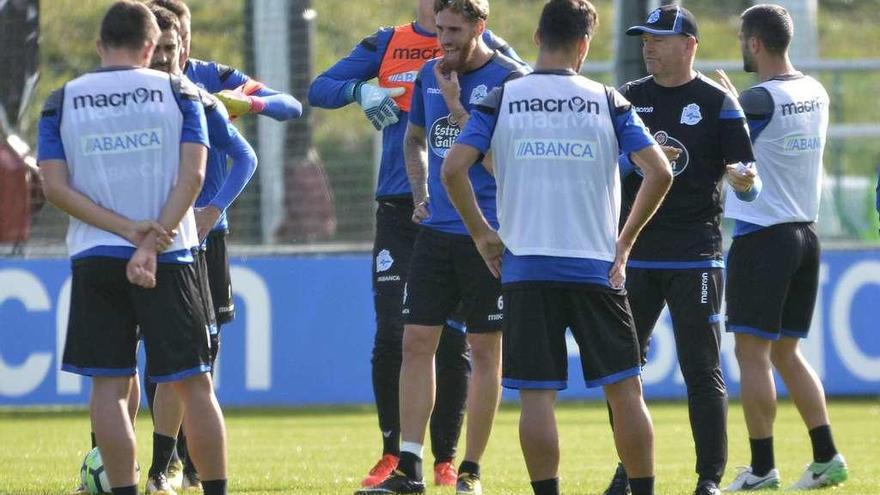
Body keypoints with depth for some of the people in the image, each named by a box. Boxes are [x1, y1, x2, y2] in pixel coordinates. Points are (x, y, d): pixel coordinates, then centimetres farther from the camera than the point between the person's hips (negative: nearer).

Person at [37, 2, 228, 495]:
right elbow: (192, 175, -8)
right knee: (194, 383, 6)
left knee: (109, 385, 4)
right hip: (169, 257, -1)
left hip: (94, 257, 1)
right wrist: (150, 244, -13)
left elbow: (55, 186, -4)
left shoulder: (62, 102, 6)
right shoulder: (177, 92, 3)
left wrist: (128, 229, -9)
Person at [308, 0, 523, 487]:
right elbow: (318, 89, 10)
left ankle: (445, 460, 9)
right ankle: (392, 454, 8)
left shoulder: (482, 47, 4)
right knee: (392, 334, -3)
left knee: (452, 340, 0)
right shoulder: (387, 45, 9)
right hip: (398, 211, 1)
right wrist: (360, 90, -11)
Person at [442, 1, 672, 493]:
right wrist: (626, 239, 6)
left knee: (536, 396, 0)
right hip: (596, 266, 0)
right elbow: (659, 172, -4)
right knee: (625, 389, 7)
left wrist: (481, 232, 4)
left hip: (525, 266, 0)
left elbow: (454, 168, -7)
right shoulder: (608, 102, 3)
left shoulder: (501, 100, 2)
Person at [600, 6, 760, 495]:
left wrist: (745, 181, -28)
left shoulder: (718, 102, -1)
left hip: (695, 257, -4)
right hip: (633, 254, 4)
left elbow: (748, 182, -4)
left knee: (703, 372, -5)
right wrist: (638, 157, -14)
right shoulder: (629, 98, 10)